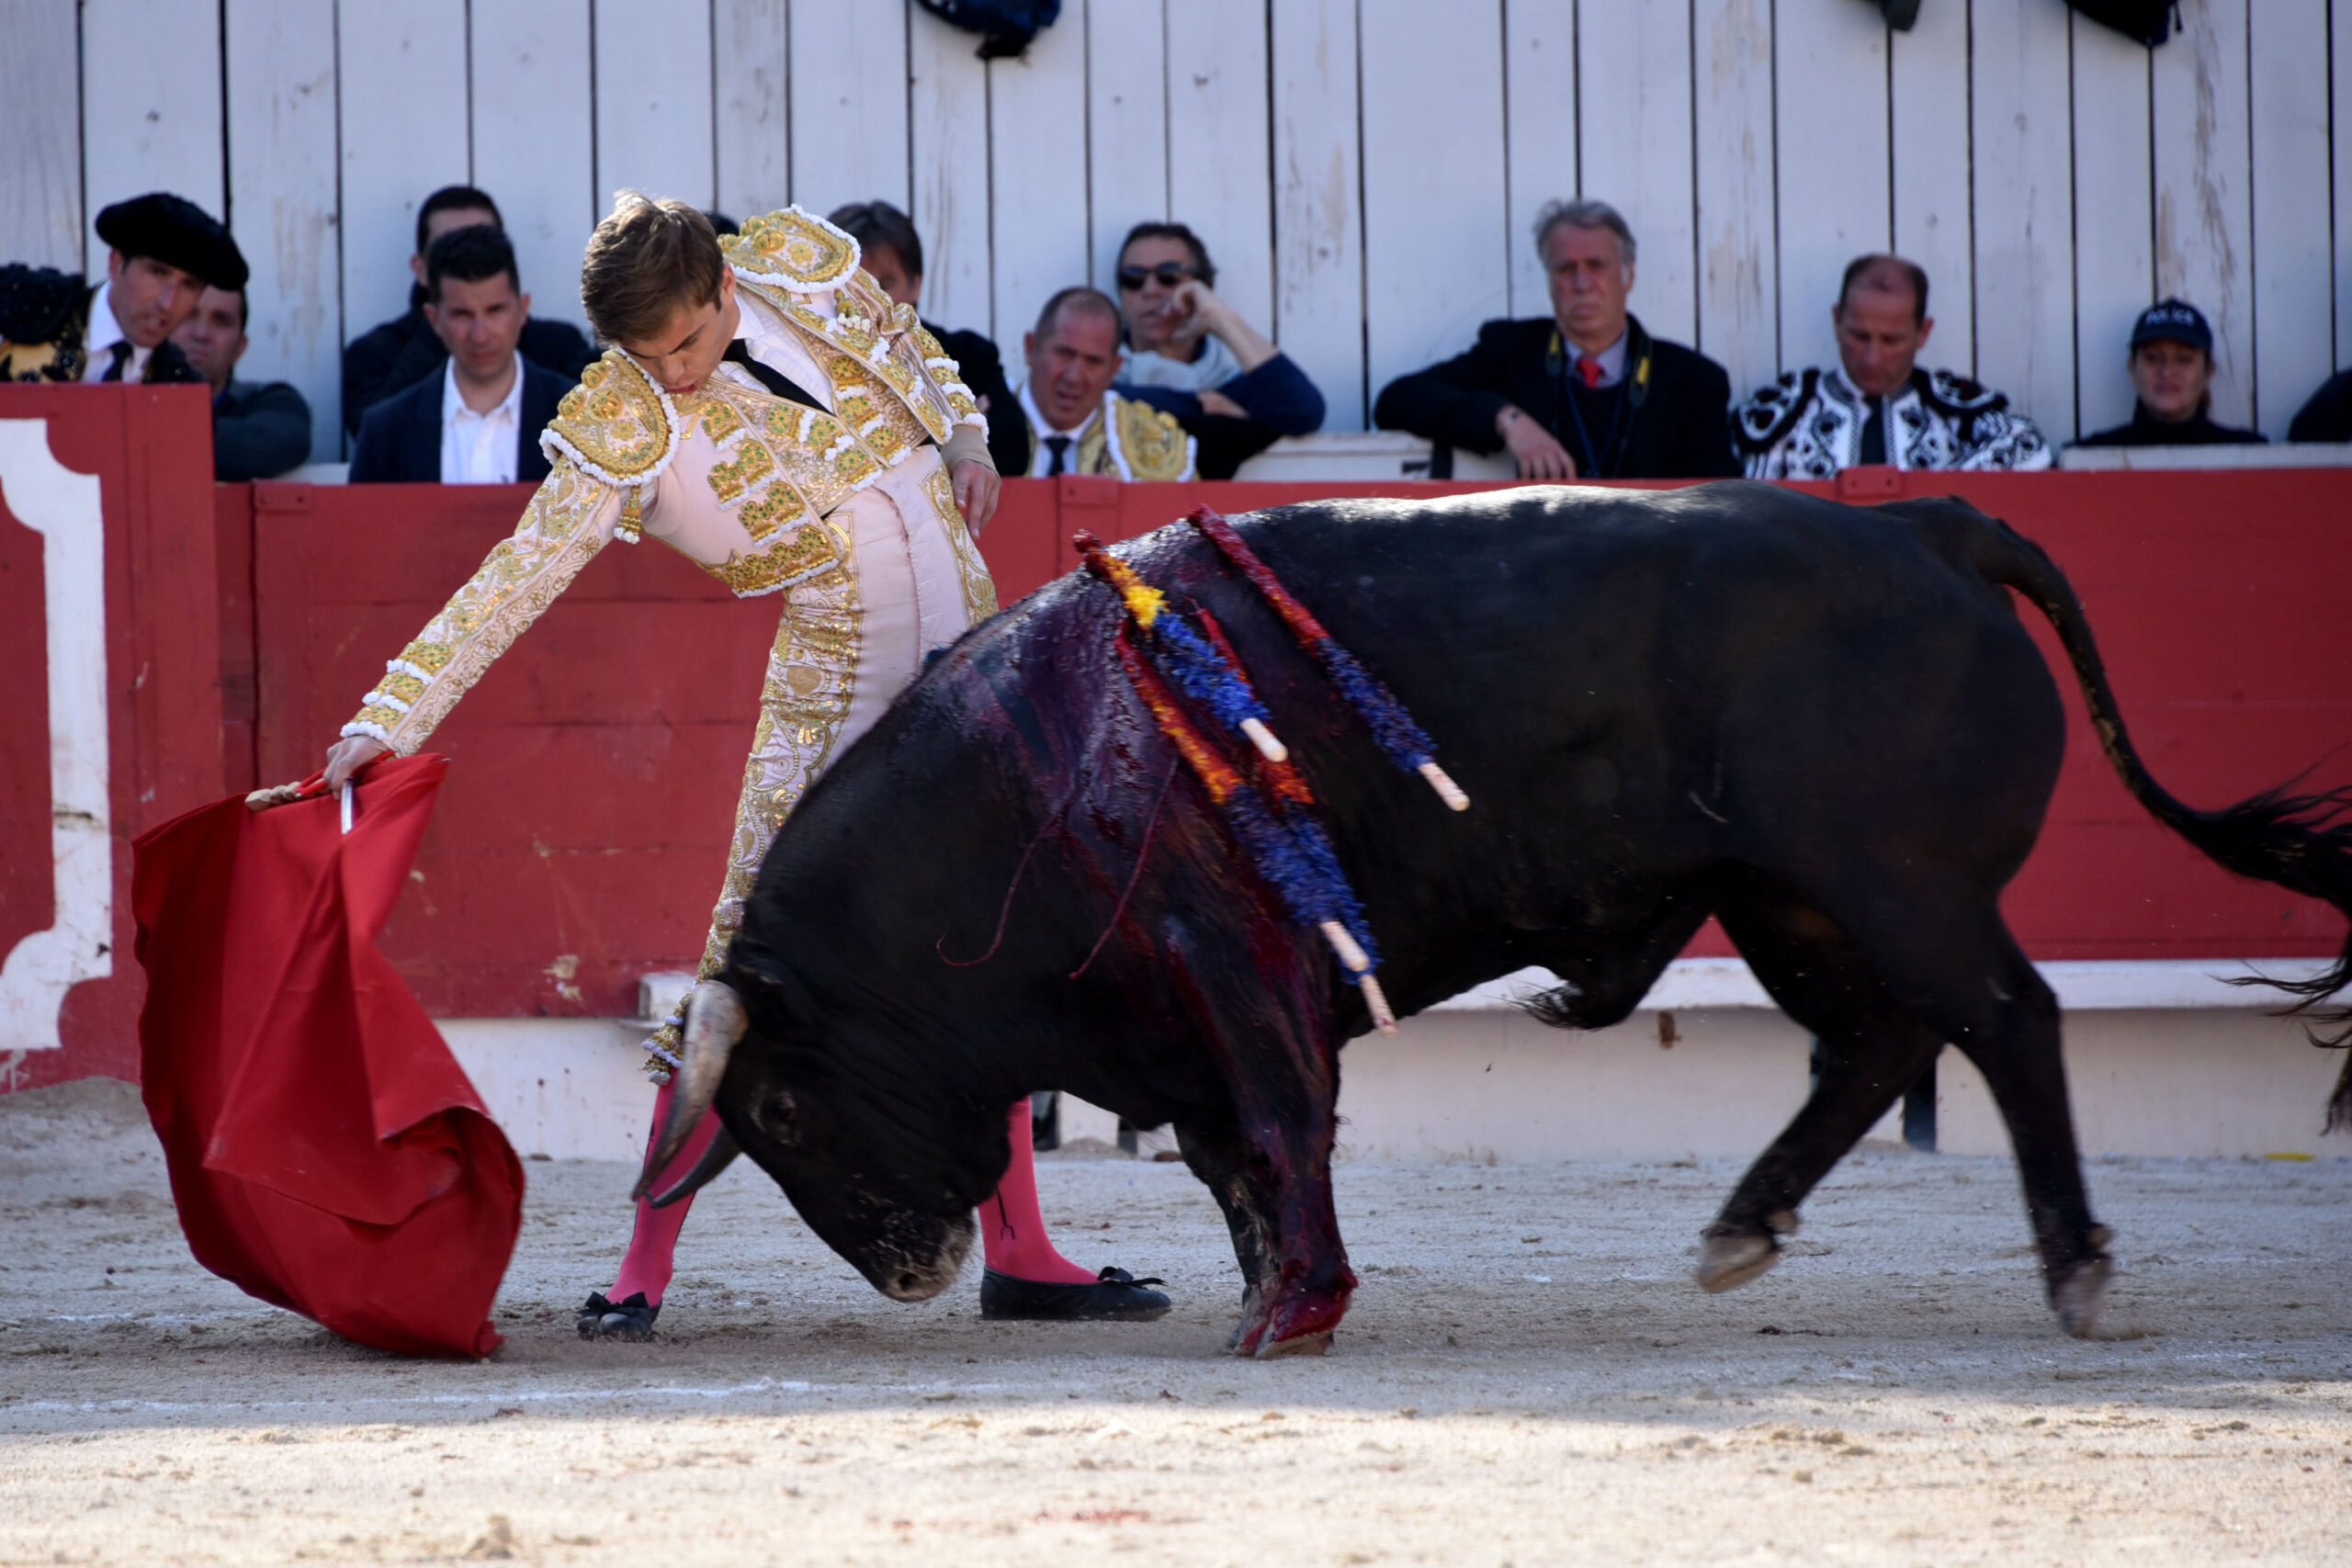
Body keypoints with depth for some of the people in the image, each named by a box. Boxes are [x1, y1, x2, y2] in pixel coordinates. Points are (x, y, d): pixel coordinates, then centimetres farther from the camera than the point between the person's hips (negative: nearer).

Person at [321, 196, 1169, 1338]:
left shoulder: (802, 260, -6)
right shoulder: (623, 431, -17)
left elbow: (905, 344, 17)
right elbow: (514, 581, -20)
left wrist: (962, 436, 4)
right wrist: (388, 719, -27)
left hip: (972, 662, 4)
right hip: (834, 699, -4)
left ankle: (1019, 1256, 17)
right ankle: (643, 1269, -3)